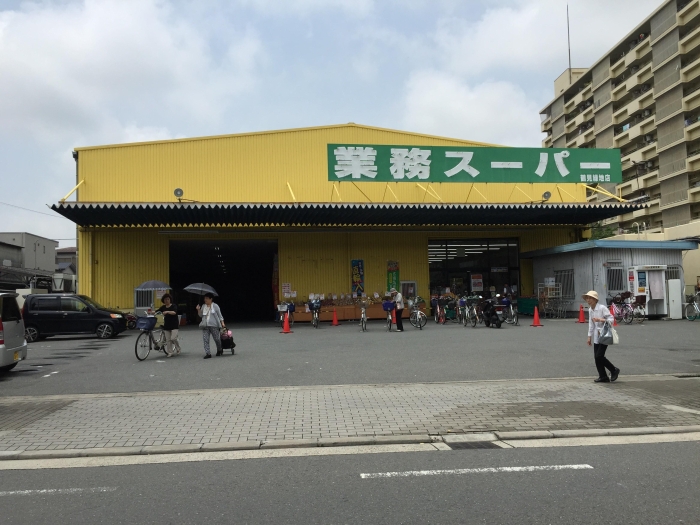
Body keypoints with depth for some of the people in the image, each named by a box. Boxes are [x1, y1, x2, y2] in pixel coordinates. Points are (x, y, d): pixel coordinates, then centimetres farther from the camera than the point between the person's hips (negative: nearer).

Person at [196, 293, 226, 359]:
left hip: (214, 325, -4)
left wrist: (222, 323, -3)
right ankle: (208, 353, -3)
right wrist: (198, 310, 0)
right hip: (205, 326, 4)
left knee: (217, 339, 3)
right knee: (205, 340, -6)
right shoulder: (203, 306, 13)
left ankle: (219, 350, 28)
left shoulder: (215, 306, 1)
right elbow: (201, 315, 18)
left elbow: (219, 315, 3)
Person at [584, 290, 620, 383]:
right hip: (597, 335, 7)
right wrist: (589, 336, 14)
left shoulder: (602, 308, -13)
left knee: (599, 356, -11)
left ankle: (614, 370, 10)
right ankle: (603, 377, 14)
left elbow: (611, 319, -15)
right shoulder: (590, 310, 9)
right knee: (596, 357, 4)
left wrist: (601, 320, -30)